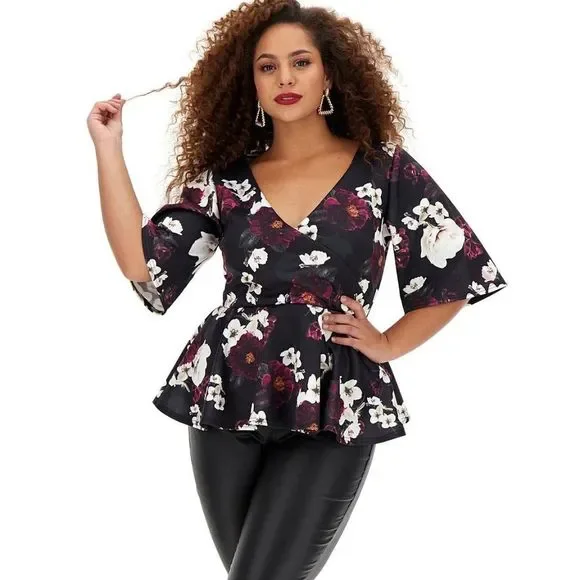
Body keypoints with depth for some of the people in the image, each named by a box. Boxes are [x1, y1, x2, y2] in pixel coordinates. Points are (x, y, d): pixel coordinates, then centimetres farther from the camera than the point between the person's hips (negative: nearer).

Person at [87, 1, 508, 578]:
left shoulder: (383, 170, -2)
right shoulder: (223, 178, 3)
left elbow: (457, 274, 3)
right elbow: (142, 267, -6)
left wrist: (387, 344, 0)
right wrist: (108, 148, -5)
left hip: (332, 414, -3)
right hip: (226, 403, 3)